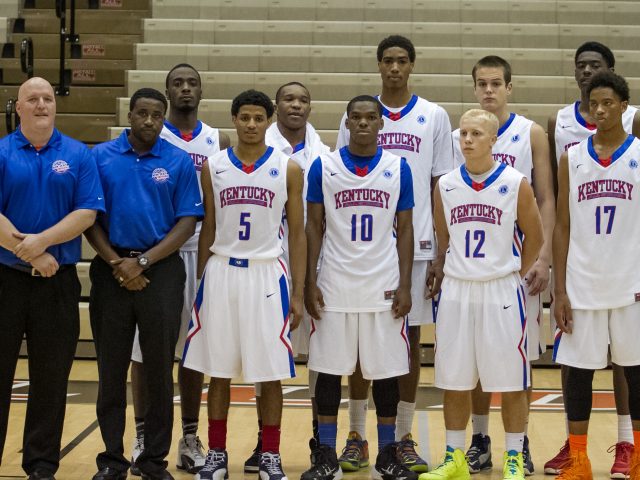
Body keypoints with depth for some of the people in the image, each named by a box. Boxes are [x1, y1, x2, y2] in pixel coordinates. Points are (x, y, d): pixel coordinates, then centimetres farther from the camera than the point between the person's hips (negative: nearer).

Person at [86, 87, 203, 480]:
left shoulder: (179, 162, 2)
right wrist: (116, 262, -10)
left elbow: (187, 223, -2)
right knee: (112, 370, 6)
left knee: (160, 369, 4)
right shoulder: (100, 157, 4)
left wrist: (143, 262, -11)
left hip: (161, 271, -1)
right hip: (112, 270, 1)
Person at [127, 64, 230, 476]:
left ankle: (190, 439, 14)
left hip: (199, 253, 2)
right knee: (145, 348, 2)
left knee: (193, 349, 7)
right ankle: (143, 438, 11)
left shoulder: (219, 142, 8)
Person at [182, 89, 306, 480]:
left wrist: (298, 293, -2)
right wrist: (202, 282, 6)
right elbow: (207, 229, 10)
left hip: (267, 275, -1)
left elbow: (297, 234, 2)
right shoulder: (213, 167, 5)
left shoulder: (288, 169, 0)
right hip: (221, 272, 2)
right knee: (219, 370, 7)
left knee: (270, 373, 2)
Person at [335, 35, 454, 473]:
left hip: (416, 245, 0)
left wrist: (443, 252, -2)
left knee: (411, 339, 5)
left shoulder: (434, 117, 5)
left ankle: (404, 437, 14)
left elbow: (441, 187, 4)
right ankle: (357, 436, 13)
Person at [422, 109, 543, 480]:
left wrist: (515, 275, 1)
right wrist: (447, 273, 8)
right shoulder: (446, 185, 4)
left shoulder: (515, 184, -5)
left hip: (502, 292, -3)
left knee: (510, 382, 2)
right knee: (454, 381, 8)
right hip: (456, 291, 3)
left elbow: (534, 236, 2)